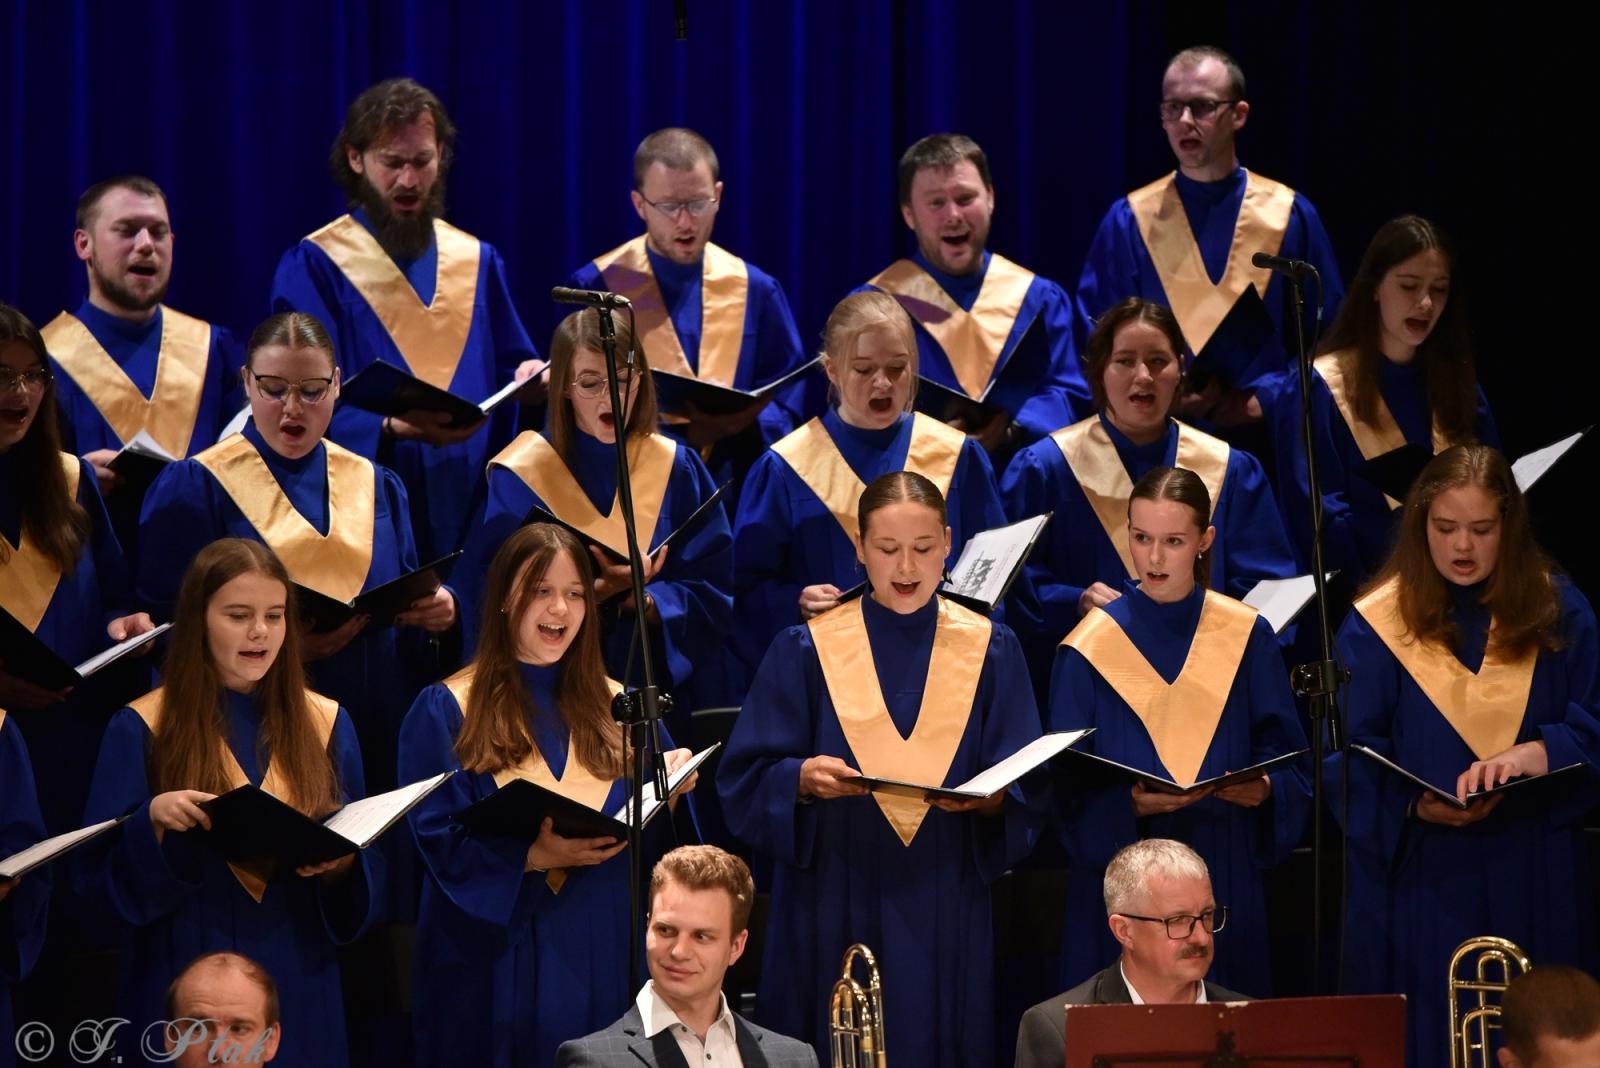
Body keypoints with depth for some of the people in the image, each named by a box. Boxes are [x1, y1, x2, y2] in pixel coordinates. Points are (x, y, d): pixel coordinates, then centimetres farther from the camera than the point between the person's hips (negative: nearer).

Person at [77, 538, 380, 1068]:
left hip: (299, 985, 3)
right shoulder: (140, 730, -3)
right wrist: (153, 821, -24)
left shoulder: (326, 725, 6)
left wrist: (342, 861, -16)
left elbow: (367, 864, 7)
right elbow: (101, 871, -5)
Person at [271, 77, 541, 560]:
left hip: (471, 513, 4)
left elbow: (509, 367, 14)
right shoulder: (313, 267, -2)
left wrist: (529, 377, -10)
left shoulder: (476, 262, 13)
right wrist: (394, 426, -29)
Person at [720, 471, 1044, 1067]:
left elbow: (1026, 792, 2)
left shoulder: (990, 653, 4)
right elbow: (747, 782, -2)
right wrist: (802, 778, -22)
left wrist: (988, 796, -20)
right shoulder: (805, 653, 1)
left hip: (946, 911, 1)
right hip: (834, 910, -1)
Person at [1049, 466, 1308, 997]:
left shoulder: (1246, 637, 2)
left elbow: (1285, 754, 5)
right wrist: (1130, 803, -22)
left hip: (1225, 872, 2)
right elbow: (1070, 787, -4)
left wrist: (1266, 788, -16)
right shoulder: (1091, 648, -3)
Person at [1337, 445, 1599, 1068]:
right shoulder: (1379, 625, -1)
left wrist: (1536, 752, -21)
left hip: (1535, 882, 2)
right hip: (1423, 882, -2)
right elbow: (1355, 761, -3)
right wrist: (1416, 807, -22)